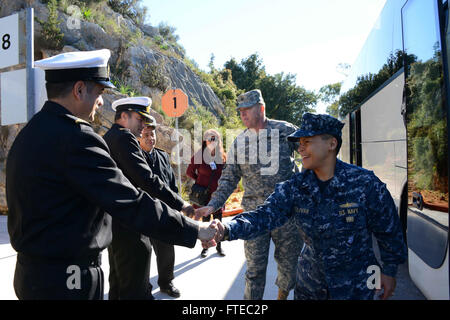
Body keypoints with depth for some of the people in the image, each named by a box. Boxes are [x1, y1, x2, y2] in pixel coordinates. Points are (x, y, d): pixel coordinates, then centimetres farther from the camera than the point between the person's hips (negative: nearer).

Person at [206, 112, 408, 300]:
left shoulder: (365, 184, -19)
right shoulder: (294, 188, -12)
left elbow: (388, 231, -7)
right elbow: (264, 215, -23)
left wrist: (389, 271, 2)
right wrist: (227, 230, -39)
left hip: (355, 286, -3)